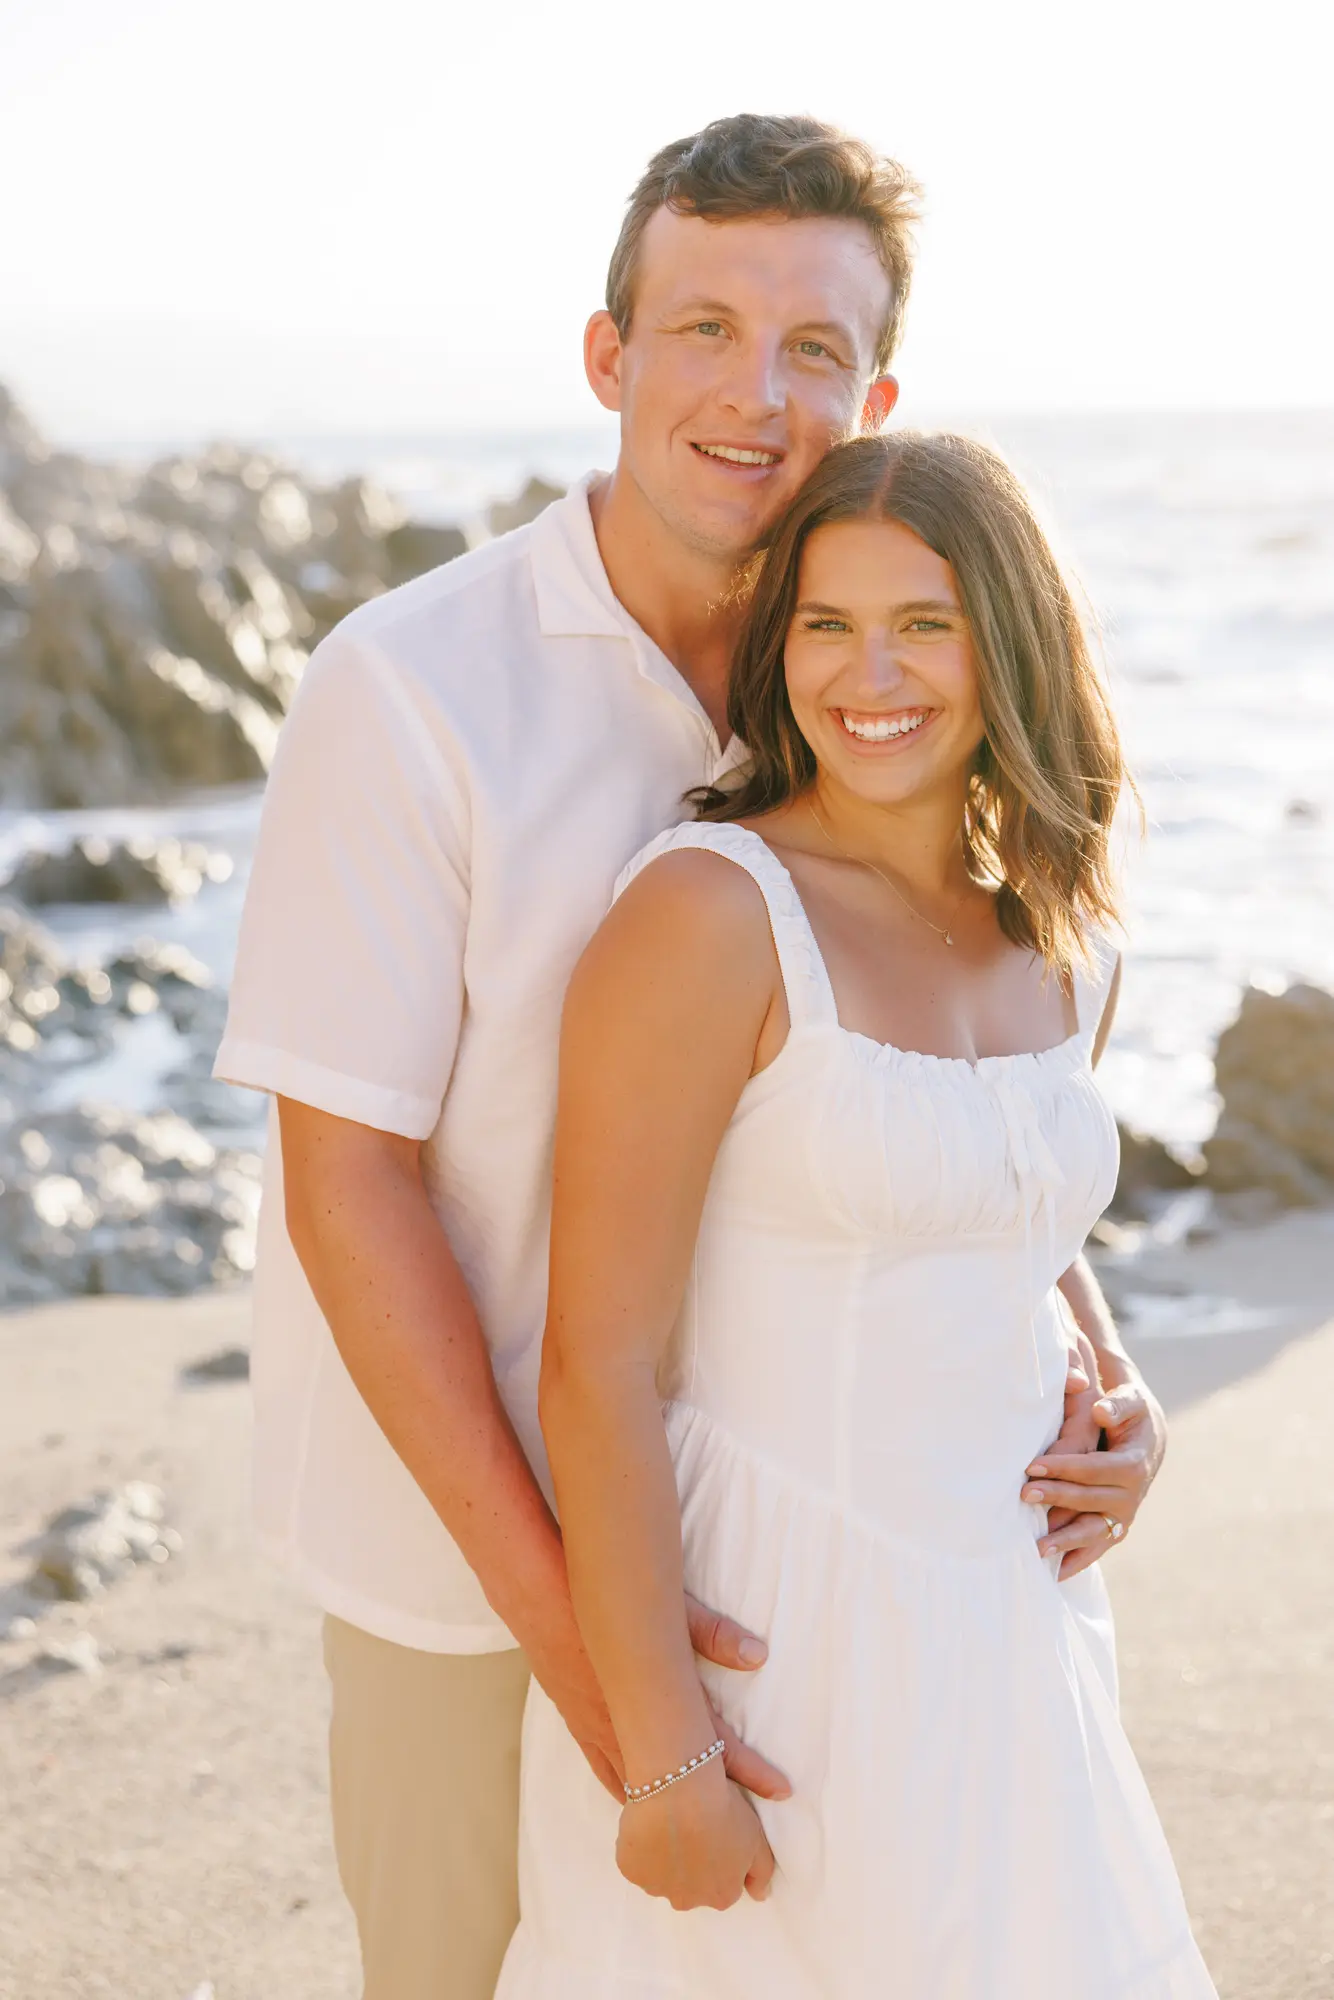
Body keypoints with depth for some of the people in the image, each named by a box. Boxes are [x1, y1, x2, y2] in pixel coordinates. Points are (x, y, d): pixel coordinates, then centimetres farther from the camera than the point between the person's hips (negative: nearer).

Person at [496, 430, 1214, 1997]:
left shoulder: (1067, 955, 6)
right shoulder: (711, 910, -15)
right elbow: (596, 1364, -17)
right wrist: (665, 1762, -18)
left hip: (982, 1636, 7)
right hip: (748, 1639, -6)